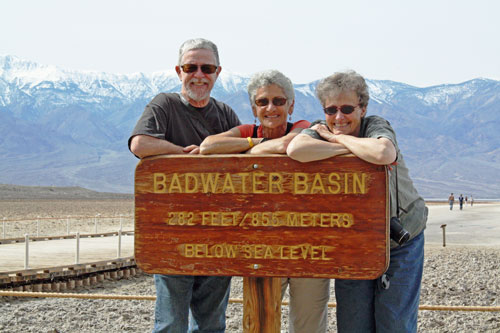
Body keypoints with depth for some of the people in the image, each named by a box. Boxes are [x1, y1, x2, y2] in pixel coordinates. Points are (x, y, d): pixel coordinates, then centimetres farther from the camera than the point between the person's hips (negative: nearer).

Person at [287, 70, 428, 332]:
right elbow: (295, 150, -33)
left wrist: (338, 137, -22)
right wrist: (350, 149, -26)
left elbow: (383, 154, -39)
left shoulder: (376, 126, -12)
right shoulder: (319, 130, -7)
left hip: (401, 241, -2)